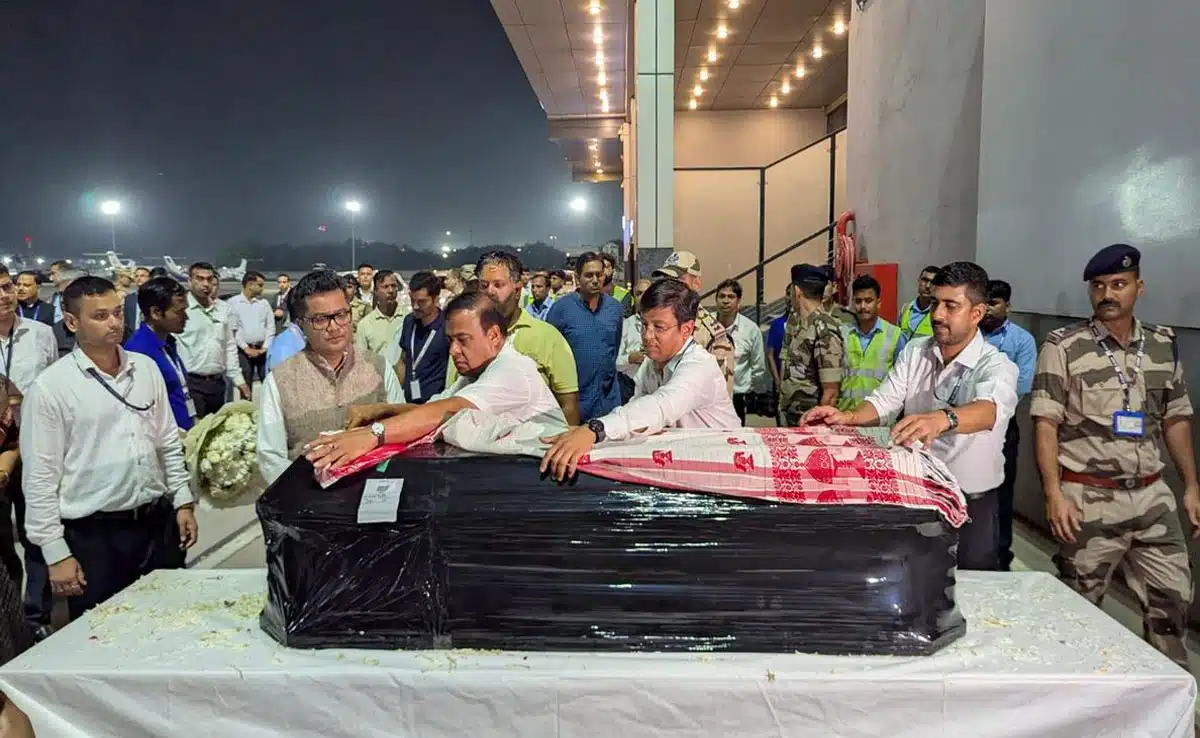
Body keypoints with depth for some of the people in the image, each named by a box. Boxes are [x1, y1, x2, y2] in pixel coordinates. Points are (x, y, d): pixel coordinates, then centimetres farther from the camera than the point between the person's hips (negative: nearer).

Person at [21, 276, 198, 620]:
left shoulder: (146, 368, 4)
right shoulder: (50, 387, -10)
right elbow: (40, 478, -8)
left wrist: (183, 502, 7)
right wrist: (56, 553, -9)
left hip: (158, 523, 4)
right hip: (93, 536, -4)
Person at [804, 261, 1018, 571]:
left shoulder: (997, 366, -17)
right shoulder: (914, 351, -1)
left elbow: (990, 409, -38)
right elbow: (884, 402, -7)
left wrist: (941, 419, -59)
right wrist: (847, 417, -29)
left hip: (971, 502, -4)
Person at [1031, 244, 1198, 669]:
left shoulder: (1164, 345, 7)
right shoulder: (1063, 347, -8)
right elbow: (1045, 424, -10)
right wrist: (1053, 493, -17)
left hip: (1151, 495, 4)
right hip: (1088, 498, -4)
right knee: (1079, 605, 7)